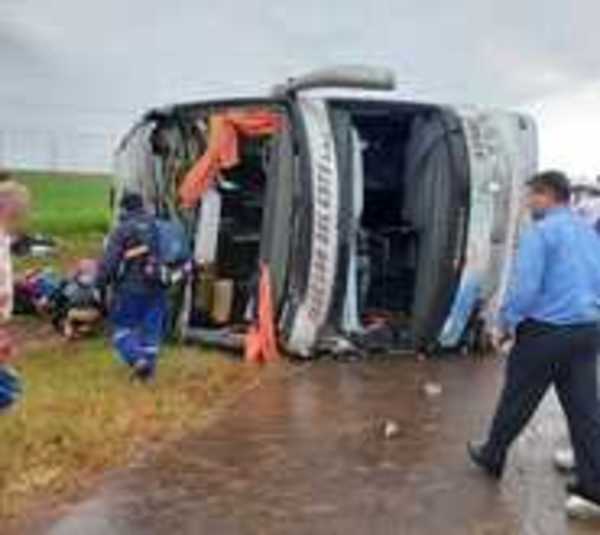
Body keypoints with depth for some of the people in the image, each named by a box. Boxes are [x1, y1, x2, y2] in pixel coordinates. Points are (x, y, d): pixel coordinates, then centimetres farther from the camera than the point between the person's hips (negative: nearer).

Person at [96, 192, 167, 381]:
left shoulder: (122, 230, -7)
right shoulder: (157, 227, 7)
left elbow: (109, 261, -13)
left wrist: (100, 284, -7)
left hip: (130, 289, -4)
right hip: (156, 288, 4)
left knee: (123, 328, 5)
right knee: (151, 329, 12)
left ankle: (137, 358, -15)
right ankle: (149, 366, 14)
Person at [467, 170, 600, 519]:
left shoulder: (540, 232, -11)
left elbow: (525, 287, -18)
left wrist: (504, 325, -6)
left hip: (546, 331, -6)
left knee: (517, 400, 11)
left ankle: (492, 458, 30)